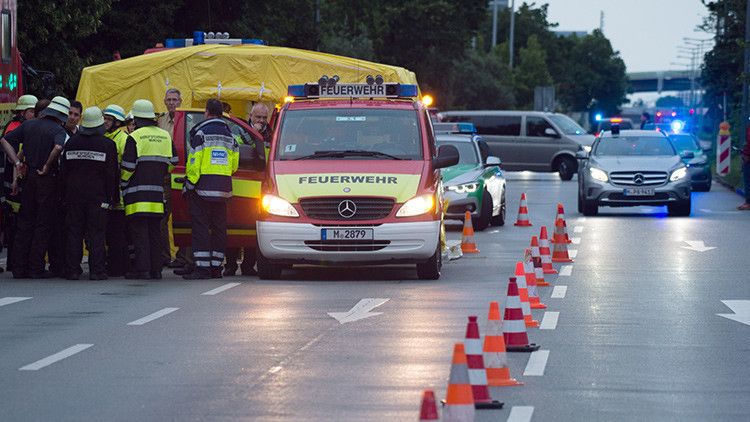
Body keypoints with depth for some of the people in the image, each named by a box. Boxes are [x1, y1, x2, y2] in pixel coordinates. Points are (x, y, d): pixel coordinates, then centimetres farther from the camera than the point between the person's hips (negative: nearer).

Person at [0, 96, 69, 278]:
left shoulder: (29, 125, 9)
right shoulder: (58, 130, -8)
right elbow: (58, 148, -29)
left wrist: (17, 163, 5)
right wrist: (47, 166, -15)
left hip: (29, 176, 5)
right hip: (48, 180, -5)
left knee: (25, 224, 11)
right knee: (43, 225, 2)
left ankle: (19, 267, 10)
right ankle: (36, 267, 0)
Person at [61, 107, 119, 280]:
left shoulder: (71, 142, 5)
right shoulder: (107, 144, -5)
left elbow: (63, 169, 8)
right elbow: (112, 173, -6)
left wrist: (66, 193, 13)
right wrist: (113, 197, 1)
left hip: (73, 194, 3)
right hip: (98, 195, -3)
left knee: (73, 233, 6)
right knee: (96, 233, 0)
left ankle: (72, 269, 4)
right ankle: (96, 270, -4)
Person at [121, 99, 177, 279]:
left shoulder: (134, 138, -8)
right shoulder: (165, 136, 11)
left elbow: (128, 166, -10)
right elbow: (172, 162, 15)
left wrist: (122, 184, 5)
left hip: (137, 192, -6)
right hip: (157, 191, 6)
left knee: (139, 231, -5)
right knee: (155, 231, 10)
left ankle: (142, 269, -10)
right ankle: (156, 268, 10)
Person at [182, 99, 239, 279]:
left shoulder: (201, 132, -7)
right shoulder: (229, 134, 12)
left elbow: (194, 162, -12)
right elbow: (234, 164, 16)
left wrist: (189, 183, -7)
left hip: (203, 188, -6)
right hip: (223, 189, 6)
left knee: (200, 226, -4)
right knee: (219, 227, 10)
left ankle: (202, 267, -10)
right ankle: (216, 267, 12)